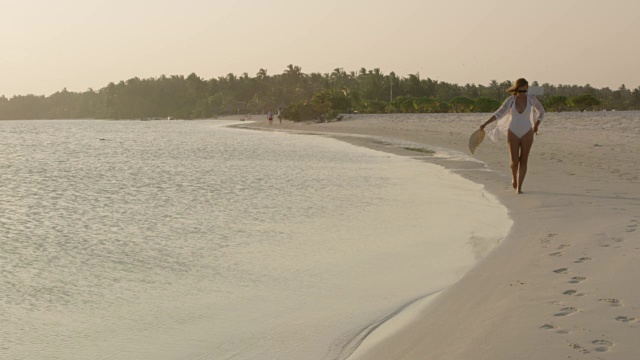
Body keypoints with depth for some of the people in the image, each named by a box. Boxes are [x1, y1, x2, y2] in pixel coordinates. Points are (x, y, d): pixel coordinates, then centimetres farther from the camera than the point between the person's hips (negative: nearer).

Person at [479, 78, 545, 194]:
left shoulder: (532, 99, -6)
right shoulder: (510, 100, -6)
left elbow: (541, 112, 10)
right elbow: (499, 113, -2)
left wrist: (536, 126, 7)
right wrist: (485, 124, -8)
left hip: (527, 133, 0)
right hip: (513, 133, 0)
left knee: (523, 161, -4)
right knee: (514, 161, -5)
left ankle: (519, 187, 3)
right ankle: (514, 177, 30)